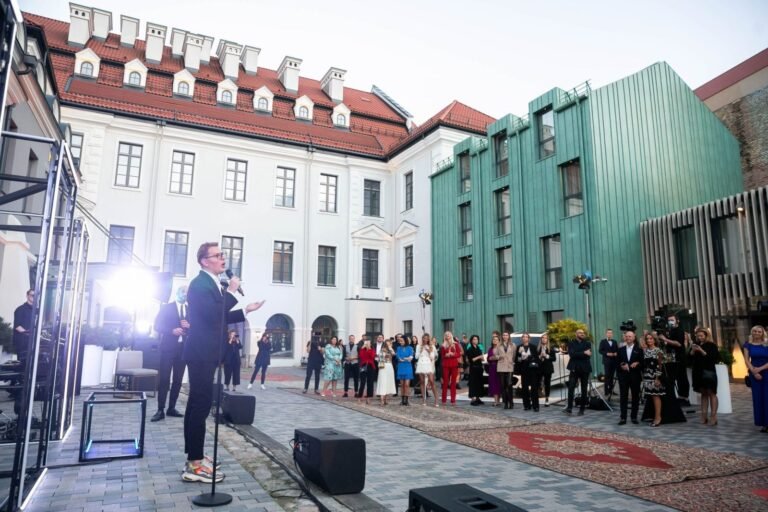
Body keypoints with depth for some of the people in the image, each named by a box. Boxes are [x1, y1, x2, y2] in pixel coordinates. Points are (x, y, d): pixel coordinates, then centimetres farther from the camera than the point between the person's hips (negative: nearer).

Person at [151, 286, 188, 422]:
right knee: (164, 379, -6)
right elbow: (157, 326, -3)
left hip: (184, 348, 4)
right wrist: (172, 330, -18)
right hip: (168, 347, -4)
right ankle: (160, 410, -2)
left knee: (178, 380, 6)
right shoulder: (166, 307, 3)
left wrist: (189, 326, -11)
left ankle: (171, 408, 14)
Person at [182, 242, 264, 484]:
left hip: (204, 353, 11)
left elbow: (220, 317, 23)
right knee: (201, 404, -9)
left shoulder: (211, 284, 17)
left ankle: (194, 457, 23)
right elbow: (212, 315, -27)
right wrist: (231, 292, -18)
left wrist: (245, 311, 18)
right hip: (201, 353, -11)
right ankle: (195, 464, -4)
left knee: (197, 404, 14)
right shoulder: (200, 284, -14)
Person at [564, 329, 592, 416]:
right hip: (574, 368, -1)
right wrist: (583, 353, -16)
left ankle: (582, 409, 12)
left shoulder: (587, 343, 8)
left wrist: (577, 354, -11)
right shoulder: (571, 343, 4)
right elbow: (572, 354, -12)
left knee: (584, 390, 5)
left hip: (585, 369, 1)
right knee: (571, 388, -11)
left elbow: (588, 355, -7)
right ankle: (569, 407, -10)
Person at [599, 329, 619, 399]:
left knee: (612, 376, 6)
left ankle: (610, 390, 14)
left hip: (614, 361, 4)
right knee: (607, 376, -7)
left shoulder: (614, 342, 15)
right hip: (607, 361, -4)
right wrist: (607, 354, -17)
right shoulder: (603, 341, 2)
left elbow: (617, 350, 13)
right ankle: (607, 392, -6)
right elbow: (600, 350, -4)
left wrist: (616, 353, -7)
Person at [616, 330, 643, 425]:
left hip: (635, 376, -1)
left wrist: (637, 364, -19)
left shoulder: (639, 350, 4)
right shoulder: (620, 350, 10)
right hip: (623, 376, 1)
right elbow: (616, 362, 6)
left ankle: (634, 417, 16)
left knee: (635, 397, 6)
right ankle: (623, 417, 3)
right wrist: (622, 366, -12)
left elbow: (642, 363, 0)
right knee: (623, 397, 1)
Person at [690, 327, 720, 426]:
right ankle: (704, 415, 8)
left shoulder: (711, 345, -3)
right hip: (698, 372, 5)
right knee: (703, 393, 8)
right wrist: (693, 350, -10)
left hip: (709, 371, -5)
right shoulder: (695, 344, 10)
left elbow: (714, 358, -13)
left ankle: (713, 416, -6)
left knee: (711, 393, -5)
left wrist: (702, 351, -19)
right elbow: (690, 358, 7)